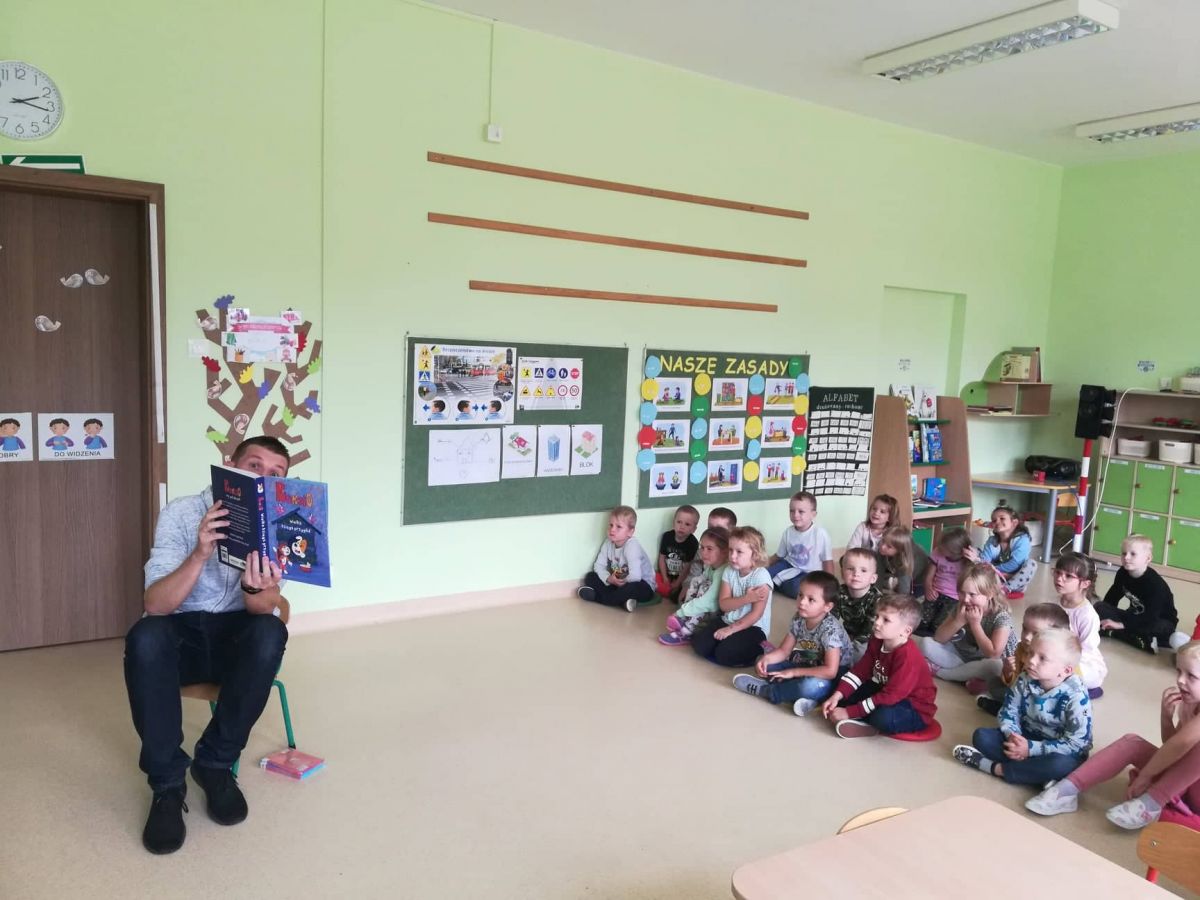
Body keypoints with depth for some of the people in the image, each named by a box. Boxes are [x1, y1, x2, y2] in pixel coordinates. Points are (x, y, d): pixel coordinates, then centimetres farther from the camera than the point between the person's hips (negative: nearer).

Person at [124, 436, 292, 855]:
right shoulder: (180, 513, -11)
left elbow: (265, 608, -19)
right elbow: (154, 605, -20)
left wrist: (255, 589, -44)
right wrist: (200, 554, -37)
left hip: (237, 635, 1)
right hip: (182, 632, -1)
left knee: (270, 632, -33)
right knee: (145, 637, -34)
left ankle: (216, 761, -13)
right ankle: (166, 782, -20)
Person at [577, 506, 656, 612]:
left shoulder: (632, 545, -27)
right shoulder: (608, 543, -7)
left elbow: (635, 576, -36)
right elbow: (599, 565, -4)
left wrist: (621, 581, -20)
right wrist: (608, 578, -22)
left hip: (642, 585, -7)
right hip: (616, 582, 7)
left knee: (633, 588, -40)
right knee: (590, 577, -1)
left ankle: (596, 596, -19)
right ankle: (622, 601, -18)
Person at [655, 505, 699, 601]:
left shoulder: (693, 543, -17)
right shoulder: (667, 536, -7)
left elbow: (687, 566, -14)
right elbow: (662, 558, -2)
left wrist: (678, 583, -14)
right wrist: (665, 578, -7)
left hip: (683, 577, -3)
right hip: (666, 574, 3)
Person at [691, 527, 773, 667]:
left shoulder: (760, 575, -18)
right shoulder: (729, 571, 0)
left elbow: (756, 614, -19)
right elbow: (724, 605, -6)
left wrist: (732, 629, -19)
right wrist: (746, 598, -23)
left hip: (753, 627, -6)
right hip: (728, 621, 6)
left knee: (724, 654, -24)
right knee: (699, 642, -12)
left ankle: (758, 650, 0)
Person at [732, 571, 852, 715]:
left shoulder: (830, 629, -27)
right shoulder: (798, 619, -7)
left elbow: (830, 671, -32)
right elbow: (783, 650, 1)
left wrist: (793, 673, -28)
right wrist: (766, 658, -21)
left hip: (835, 679, -7)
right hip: (811, 666, 8)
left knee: (810, 686, -41)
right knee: (762, 663, -3)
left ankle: (763, 689, -17)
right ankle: (801, 696, -20)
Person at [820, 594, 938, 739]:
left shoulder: (907, 657, -31)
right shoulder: (877, 642, -5)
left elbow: (889, 697, -31)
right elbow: (860, 671, -1)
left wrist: (849, 712, -29)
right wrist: (837, 696, -16)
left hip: (917, 710, -8)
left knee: (883, 717, -38)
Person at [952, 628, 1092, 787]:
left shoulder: (1076, 697, -25)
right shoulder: (1024, 680, -11)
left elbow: (1076, 744, -25)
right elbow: (1008, 712, -2)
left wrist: (1031, 749, -28)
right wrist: (1013, 736, -24)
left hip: (1059, 752, -5)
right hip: (1026, 738, 5)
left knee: (1060, 765, -40)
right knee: (981, 736, -11)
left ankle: (995, 767, -25)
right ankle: (1041, 772, -20)